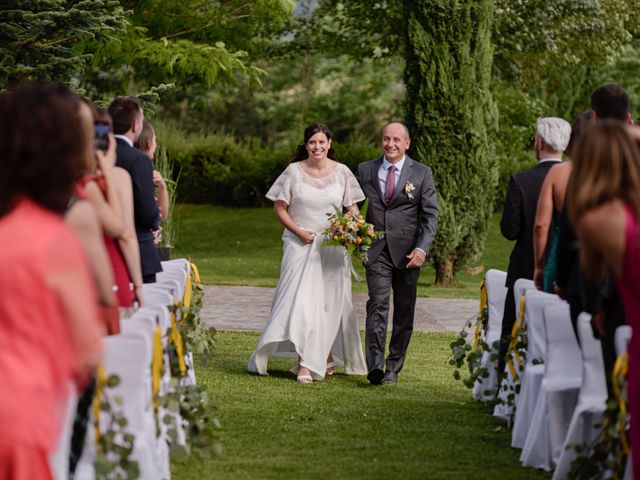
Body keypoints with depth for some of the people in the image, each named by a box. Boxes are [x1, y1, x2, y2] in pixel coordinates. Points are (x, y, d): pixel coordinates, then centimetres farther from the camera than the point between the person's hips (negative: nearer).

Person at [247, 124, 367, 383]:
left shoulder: (342, 172, 1)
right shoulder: (294, 171, -3)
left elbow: (352, 208, 9)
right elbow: (279, 208, 2)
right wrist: (298, 231, -12)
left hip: (333, 246, 2)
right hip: (301, 244, -2)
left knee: (329, 303, 9)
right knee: (301, 300, -12)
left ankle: (326, 355, 27)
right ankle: (308, 361, -10)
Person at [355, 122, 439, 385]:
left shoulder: (422, 173, 3)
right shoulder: (365, 170, 9)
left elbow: (430, 215, 0)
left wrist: (422, 248, -12)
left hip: (408, 252, 0)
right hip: (376, 249, 0)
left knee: (404, 310, 5)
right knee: (378, 304, -14)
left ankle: (393, 367, 14)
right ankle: (375, 364, -24)